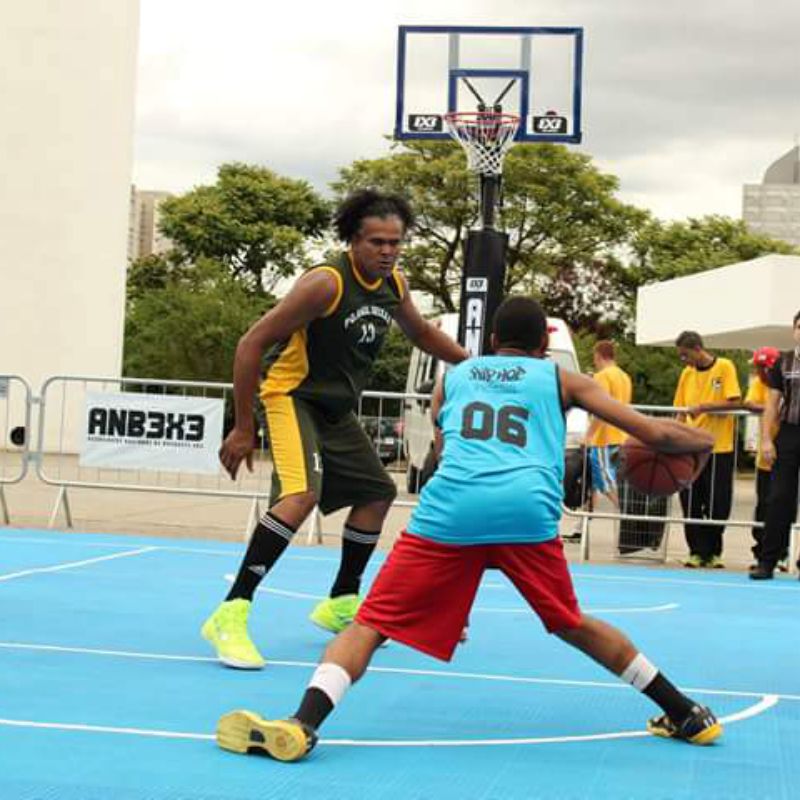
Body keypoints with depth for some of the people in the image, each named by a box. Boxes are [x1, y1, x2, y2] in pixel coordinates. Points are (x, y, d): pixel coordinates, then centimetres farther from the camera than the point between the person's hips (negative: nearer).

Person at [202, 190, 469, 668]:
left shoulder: (394, 285, 1)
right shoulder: (327, 283, -23)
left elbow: (420, 332, 25)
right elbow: (252, 344, -21)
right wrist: (244, 428, -20)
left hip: (337, 409, 9)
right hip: (292, 396, -9)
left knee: (378, 494, 17)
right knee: (302, 493, -30)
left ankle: (341, 604, 35)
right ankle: (231, 614, -30)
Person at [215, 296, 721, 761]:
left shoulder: (452, 377, 32)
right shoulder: (560, 378, 27)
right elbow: (654, 434, 23)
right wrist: (703, 441, 41)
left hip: (451, 510, -1)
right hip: (529, 510, 1)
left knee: (370, 625, 2)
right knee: (573, 626, 24)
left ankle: (302, 725, -21)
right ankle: (686, 715, 30)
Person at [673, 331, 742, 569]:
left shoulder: (725, 367, -4)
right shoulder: (687, 373, 9)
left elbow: (735, 403, -11)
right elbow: (681, 411, 12)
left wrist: (703, 407, -18)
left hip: (720, 448, -4)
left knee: (718, 505, 1)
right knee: (691, 504, 1)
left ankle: (713, 552, 14)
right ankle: (697, 551, 8)